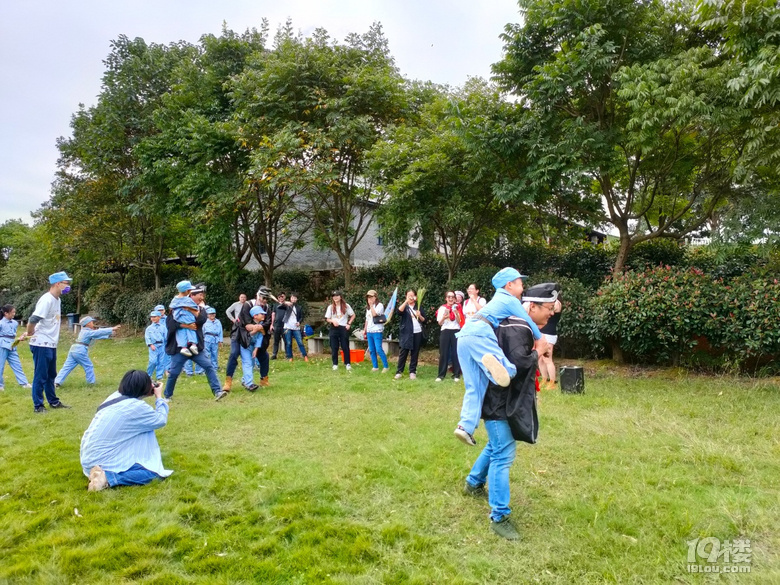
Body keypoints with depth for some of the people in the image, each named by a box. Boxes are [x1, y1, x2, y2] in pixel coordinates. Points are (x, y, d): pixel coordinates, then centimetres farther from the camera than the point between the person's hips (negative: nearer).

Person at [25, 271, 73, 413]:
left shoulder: (57, 300, 11)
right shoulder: (47, 300, -19)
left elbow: (50, 321, 10)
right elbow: (33, 320, -25)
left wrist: (29, 333, 2)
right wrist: (30, 333, -8)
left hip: (51, 344, 9)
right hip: (41, 345, -9)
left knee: (51, 375, 18)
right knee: (40, 376, 1)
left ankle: (53, 401, 29)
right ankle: (38, 405, 11)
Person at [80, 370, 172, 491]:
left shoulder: (116, 396, 4)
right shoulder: (136, 406, -18)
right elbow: (161, 420, -3)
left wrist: (149, 388, 15)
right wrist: (159, 397, 8)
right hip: (103, 462, -9)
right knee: (151, 473, -6)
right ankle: (107, 477, -15)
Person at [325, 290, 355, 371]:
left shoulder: (346, 306, 1)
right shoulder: (330, 307, 3)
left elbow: (353, 315, 8)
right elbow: (327, 319, 6)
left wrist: (349, 324, -2)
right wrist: (333, 321, -14)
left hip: (343, 328, -1)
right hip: (334, 328, 1)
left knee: (345, 347, 0)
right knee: (334, 347, 3)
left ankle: (347, 363, 8)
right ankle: (335, 364, 11)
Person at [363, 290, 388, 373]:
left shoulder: (379, 305, -4)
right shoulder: (368, 308, 19)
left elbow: (374, 314, -19)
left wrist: (371, 305, -11)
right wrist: (364, 330, 18)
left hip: (377, 331, -7)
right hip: (369, 331, 7)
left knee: (379, 349, -12)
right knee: (371, 350, 6)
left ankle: (386, 366, -4)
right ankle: (375, 367, 13)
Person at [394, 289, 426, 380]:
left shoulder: (419, 307, 13)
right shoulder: (404, 306, 7)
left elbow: (424, 320, 12)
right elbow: (399, 311, -17)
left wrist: (419, 316, -9)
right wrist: (406, 301, -22)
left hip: (417, 333, 2)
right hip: (406, 333, -2)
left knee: (415, 353, 4)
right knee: (403, 352, -4)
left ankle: (412, 372, 11)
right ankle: (399, 372, 2)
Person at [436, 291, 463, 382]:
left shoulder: (457, 307, 8)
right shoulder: (442, 308, 6)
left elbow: (459, 322, 1)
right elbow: (440, 323, 3)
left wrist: (456, 313, -16)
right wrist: (444, 317, -17)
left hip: (456, 332, 0)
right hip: (445, 332, 0)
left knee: (456, 353, -1)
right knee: (443, 353, -2)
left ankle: (456, 374, 6)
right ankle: (441, 374, 4)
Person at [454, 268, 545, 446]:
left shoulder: (497, 299, 36)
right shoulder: (511, 300, 12)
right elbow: (528, 322, 9)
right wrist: (541, 341, 24)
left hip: (463, 335, 8)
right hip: (479, 334, -8)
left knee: (474, 387, 7)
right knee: (508, 372, -20)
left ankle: (466, 426, -5)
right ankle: (492, 361, -53)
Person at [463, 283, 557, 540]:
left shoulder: (521, 326, 10)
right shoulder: (517, 328, -23)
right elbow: (518, 362, -33)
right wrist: (538, 352, -17)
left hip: (506, 398, 11)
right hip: (499, 400, -11)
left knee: (497, 445, 26)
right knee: (504, 454, -7)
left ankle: (473, 483, 46)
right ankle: (499, 517, 1)